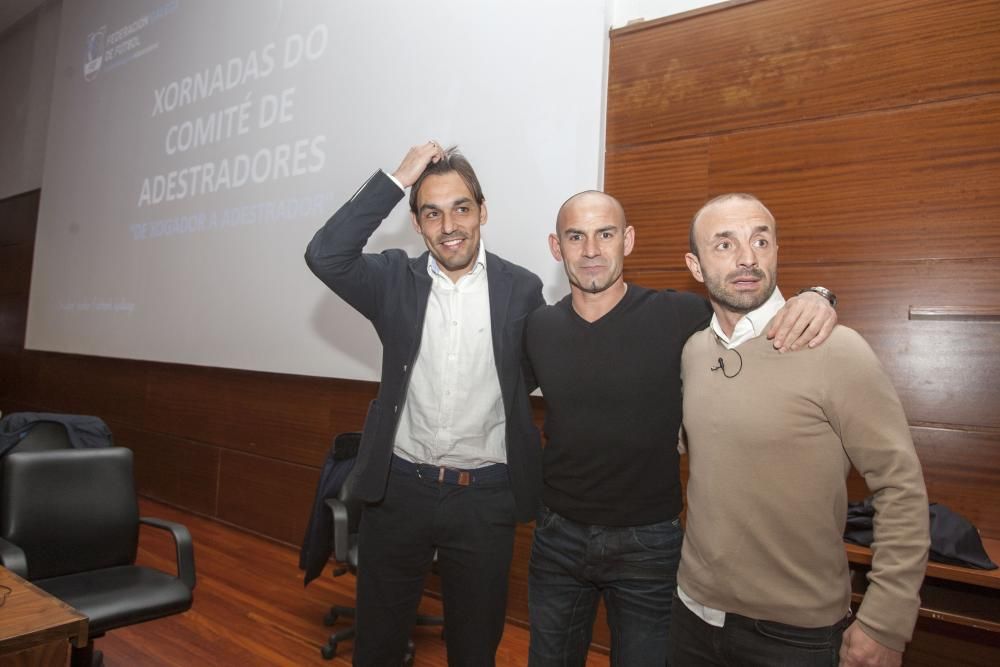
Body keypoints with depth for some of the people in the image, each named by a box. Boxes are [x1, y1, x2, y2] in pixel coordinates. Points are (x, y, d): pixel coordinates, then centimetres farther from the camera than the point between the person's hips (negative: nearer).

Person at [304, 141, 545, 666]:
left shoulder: (522, 289, -3)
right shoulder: (395, 280, -2)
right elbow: (324, 256, -17)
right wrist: (396, 179, -18)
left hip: (485, 498, 0)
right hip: (399, 491, 1)